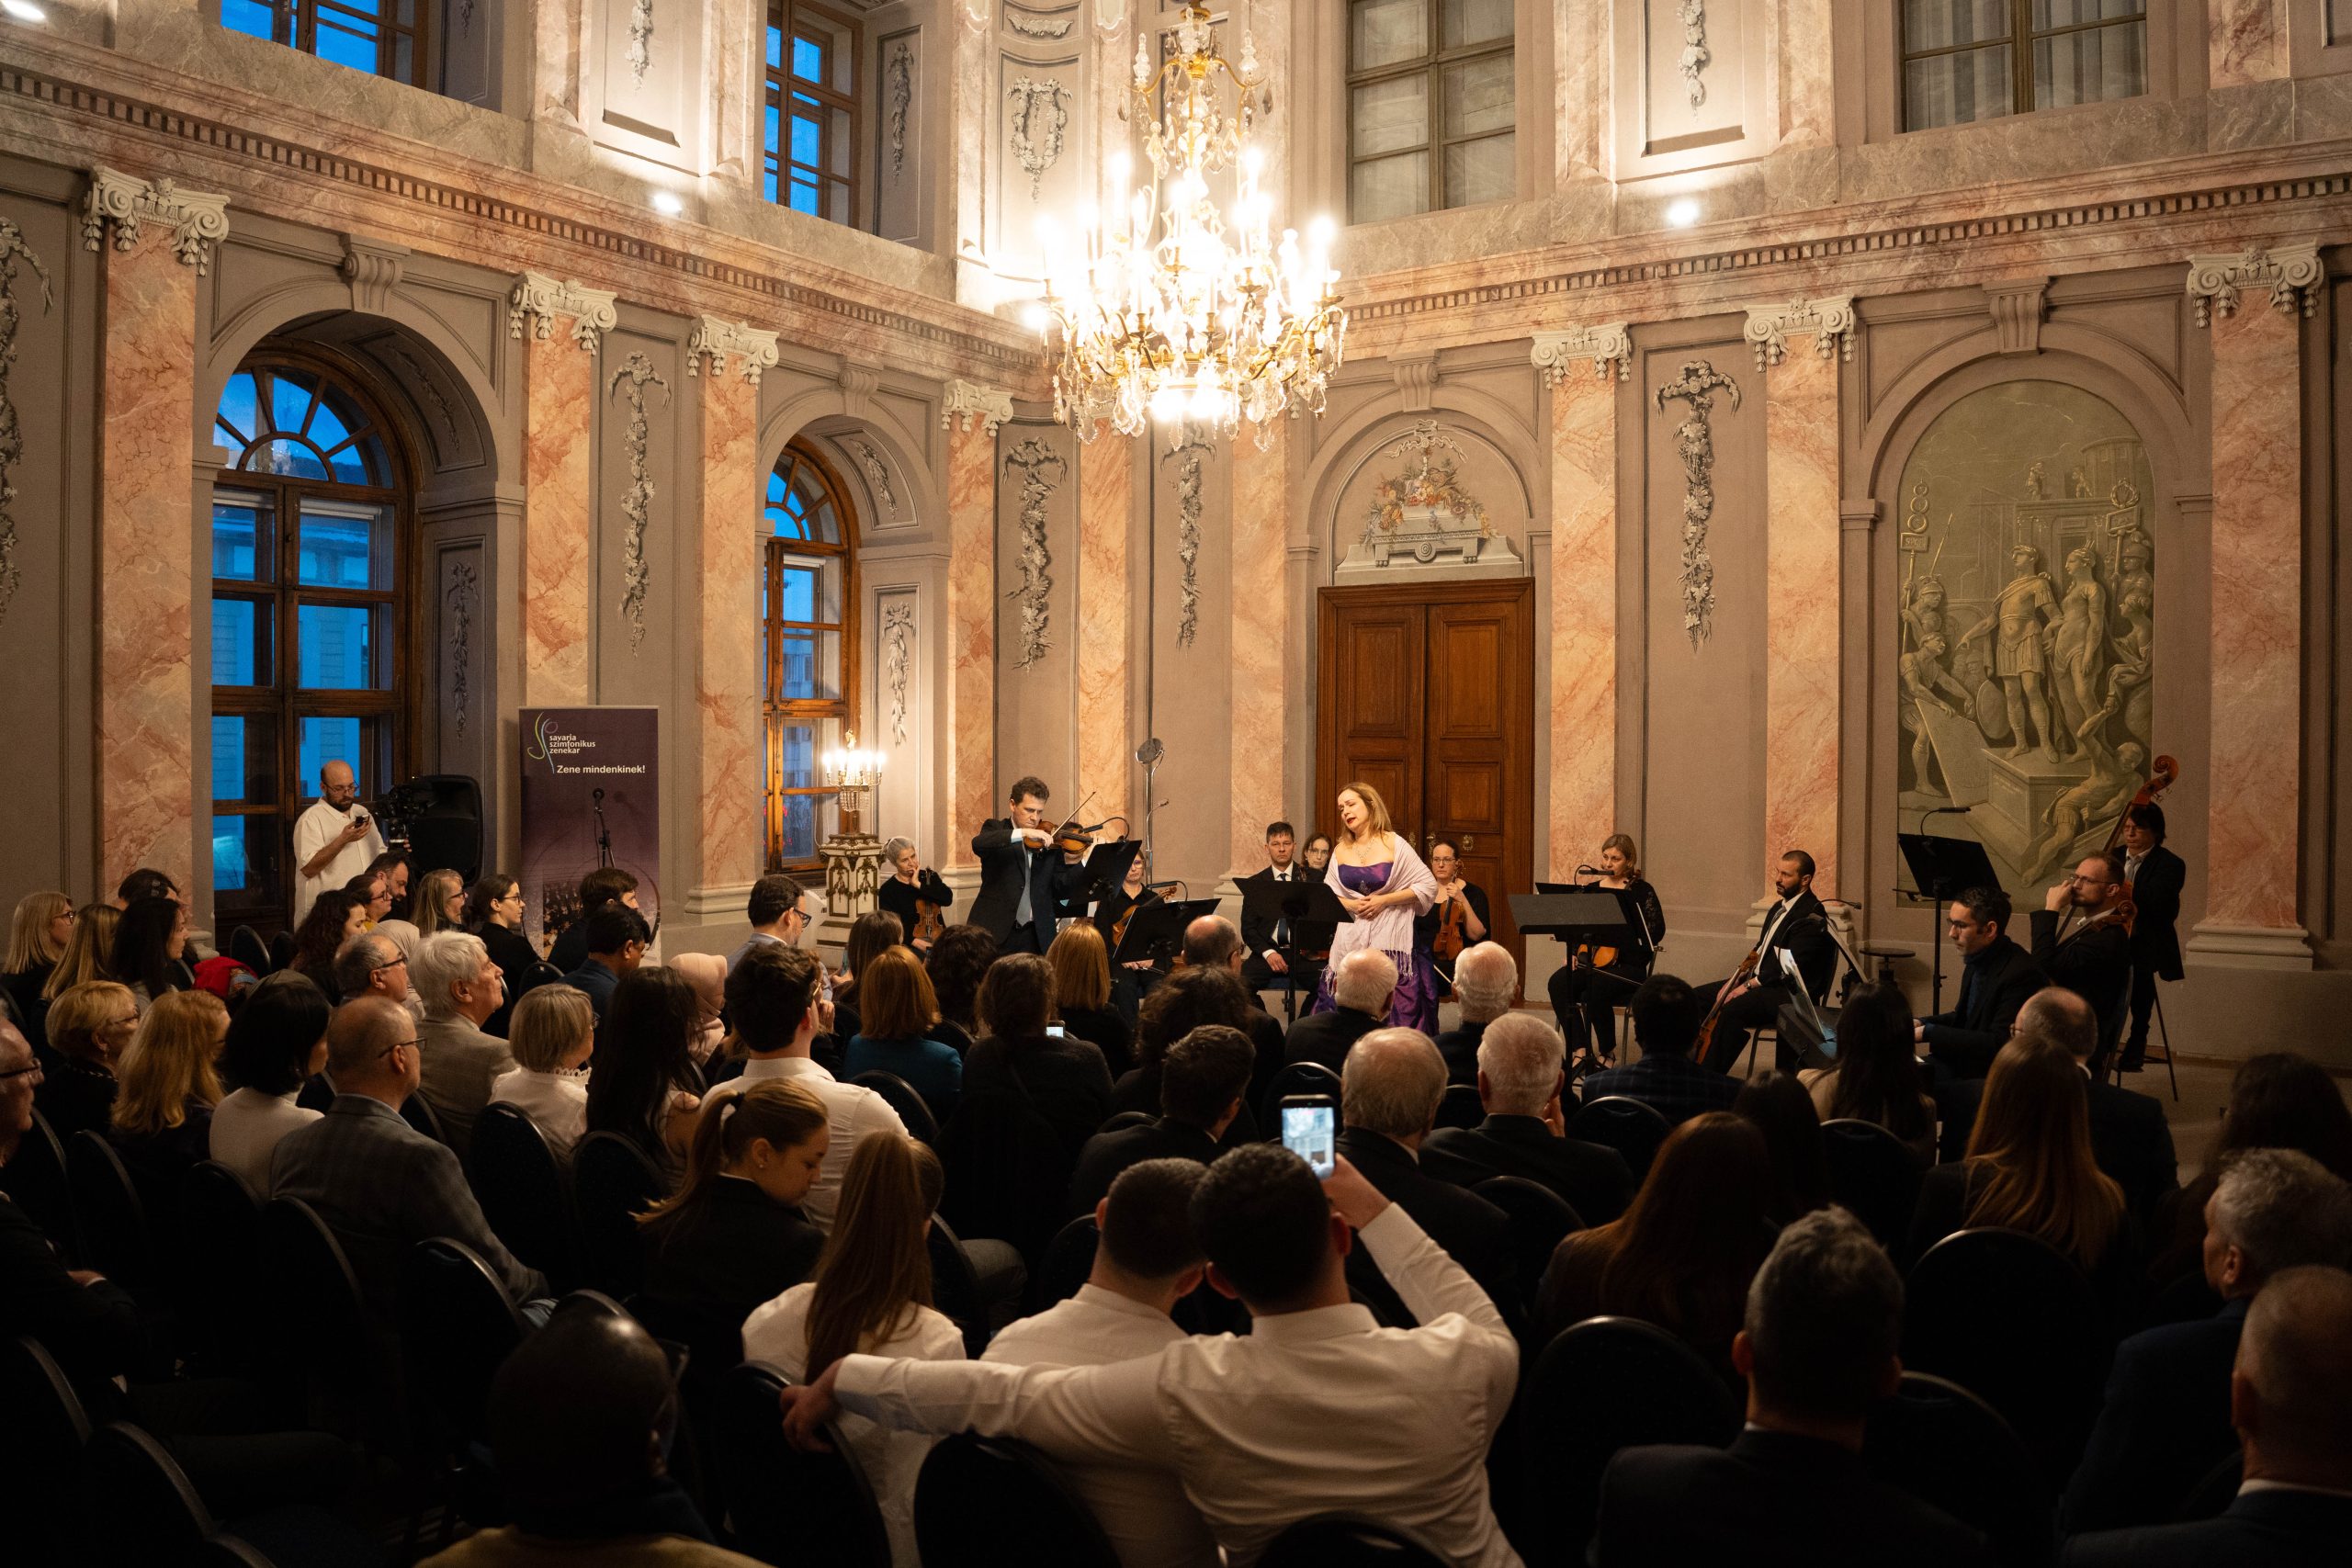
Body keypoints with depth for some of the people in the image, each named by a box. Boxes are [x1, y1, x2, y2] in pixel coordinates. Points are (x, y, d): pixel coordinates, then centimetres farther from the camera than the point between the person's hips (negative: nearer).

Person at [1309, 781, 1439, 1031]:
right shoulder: (1340, 851, 10)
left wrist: (1383, 901, -9)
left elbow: (1428, 886, -3)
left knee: (1393, 1012, -7)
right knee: (1344, 1012, -1)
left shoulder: (1393, 844, -1)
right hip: (1350, 942, 3)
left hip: (1389, 942, -3)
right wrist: (1350, 905, -8)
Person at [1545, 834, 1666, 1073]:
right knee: (1558, 983, -28)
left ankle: (1607, 1052, -9)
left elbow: (1656, 931, -6)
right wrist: (1573, 953, 2)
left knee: (1593, 994, -35)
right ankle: (1580, 1050, -24)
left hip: (1627, 966, -4)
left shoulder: (1641, 891, 1)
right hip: (1589, 960, 4)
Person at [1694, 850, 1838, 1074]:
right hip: (1761, 981, 10)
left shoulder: (1811, 916, -13)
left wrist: (1749, 984, -20)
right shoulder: (1779, 908, 17)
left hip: (1790, 993, -10)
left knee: (1731, 1010, -33)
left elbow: (1790, 967, -21)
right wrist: (1736, 979, 3)